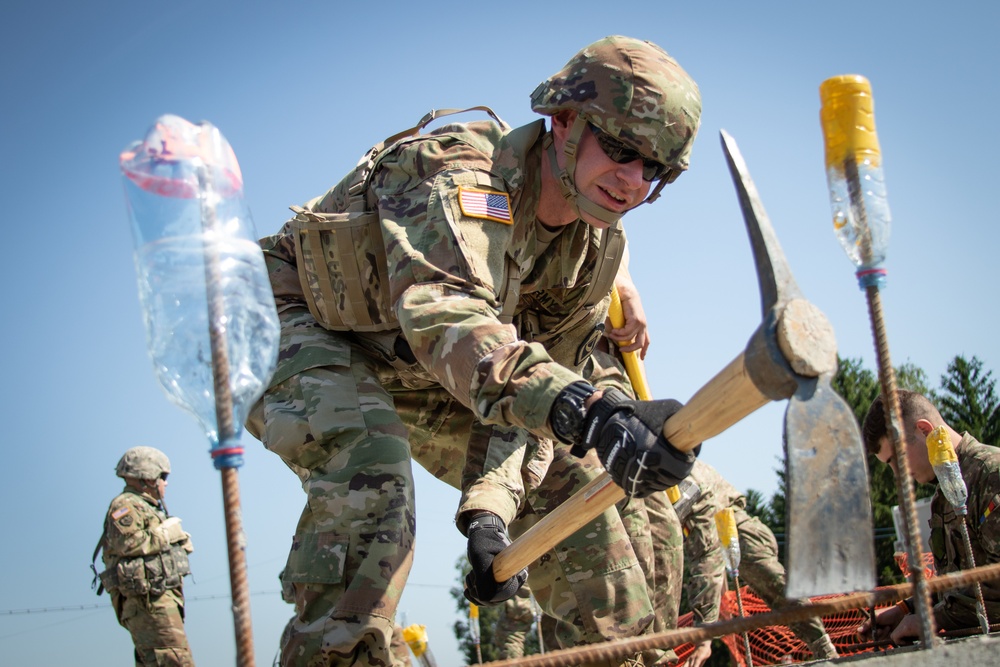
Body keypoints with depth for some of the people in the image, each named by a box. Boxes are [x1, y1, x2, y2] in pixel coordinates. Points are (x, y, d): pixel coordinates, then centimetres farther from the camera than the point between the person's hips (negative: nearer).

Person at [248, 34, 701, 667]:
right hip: (296, 324, -7)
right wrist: (582, 409, -68)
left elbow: (518, 376, -8)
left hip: (396, 369, 8)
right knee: (367, 459, -38)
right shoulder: (460, 173, -34)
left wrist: (487, 509, -25)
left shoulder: (595, 247, -9)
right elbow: (444, 314, -52)